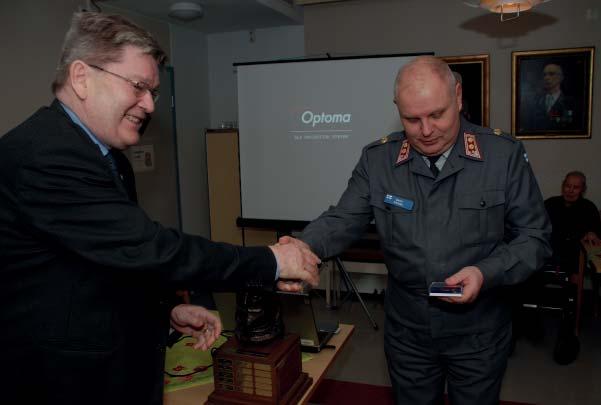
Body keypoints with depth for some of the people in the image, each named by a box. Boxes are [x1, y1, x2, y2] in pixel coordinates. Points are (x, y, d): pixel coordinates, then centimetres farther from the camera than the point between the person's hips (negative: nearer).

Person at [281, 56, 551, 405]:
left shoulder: (504, 154, -12)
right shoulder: (377, 159, -7)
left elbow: (534, 237, -7)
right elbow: (343, 221, -6)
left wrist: (486, 274, -24)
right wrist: (306, 247, -27)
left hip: (479, 335, -1)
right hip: (407, 332, 1)